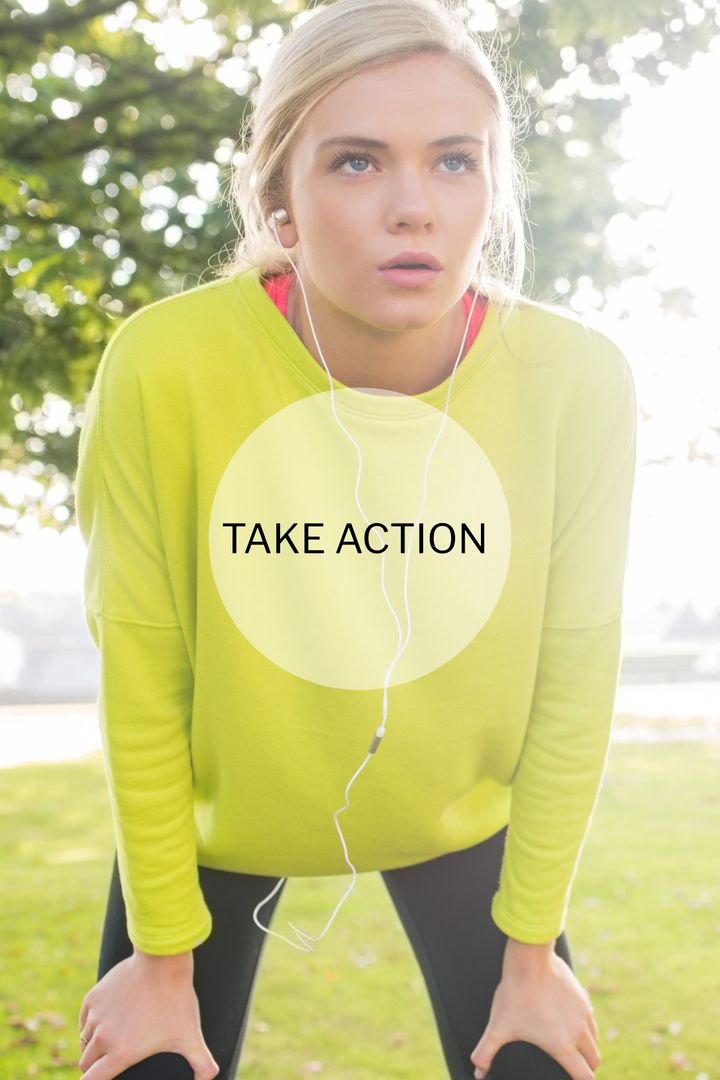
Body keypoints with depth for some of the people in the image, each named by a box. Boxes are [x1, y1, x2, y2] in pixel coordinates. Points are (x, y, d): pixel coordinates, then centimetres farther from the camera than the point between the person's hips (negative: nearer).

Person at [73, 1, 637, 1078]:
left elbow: (573, 677, -12)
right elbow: (142, 679, -17)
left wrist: (531, 950, -4)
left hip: (462, 817, 2)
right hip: (218, 818, -1)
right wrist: (163, 957, -7)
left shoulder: (579, 381, -23)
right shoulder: (166, 366, -28)